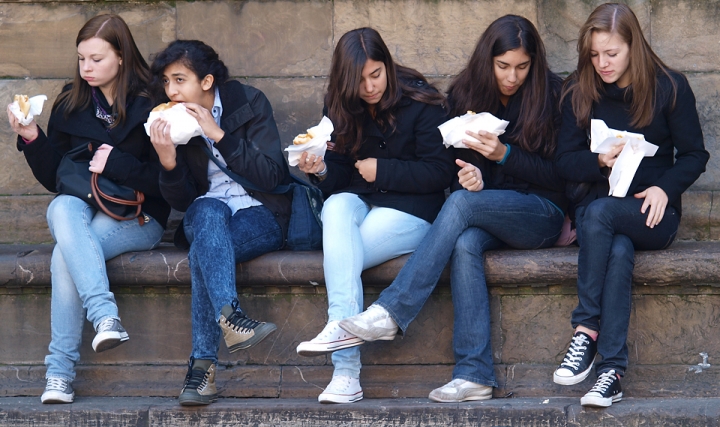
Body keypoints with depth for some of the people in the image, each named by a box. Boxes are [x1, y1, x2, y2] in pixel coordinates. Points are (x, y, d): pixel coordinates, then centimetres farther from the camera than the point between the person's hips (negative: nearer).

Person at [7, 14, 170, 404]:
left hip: (137, 218, -3)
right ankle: (105, 315, -48)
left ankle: (61, 369, -30)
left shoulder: (150, 106, -4)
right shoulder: (70, 105, 9)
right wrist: (32, 139, -6)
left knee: (66, 254, -31)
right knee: (63, 208, -34)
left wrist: (115, 163, -17)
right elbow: (53, 179, 10)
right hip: (80, 213, 4)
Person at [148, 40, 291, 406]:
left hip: (260, 215, -2)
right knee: (209, 210, -37)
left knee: (203, 252, -34)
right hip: (205, 218, 2)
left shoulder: (249, 103, -5)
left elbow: (271, 175, -14)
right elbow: (181, 202, 2)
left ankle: (203, 364, -41)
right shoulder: (172, 121, 2)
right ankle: (231, 316, -55)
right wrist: (167, 161, -19)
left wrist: (219, 135, -20)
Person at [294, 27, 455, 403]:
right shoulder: (340, 109, 8)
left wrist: (382, 171, -12)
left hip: (409, 212, -3)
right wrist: (321, 171, -15)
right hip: (358, 206, 3)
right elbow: (338, 181, 8)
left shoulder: (420, 102, -5)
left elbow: (440, 172, -8)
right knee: (336, 205, -35)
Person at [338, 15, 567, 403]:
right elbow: (455, 164, 8)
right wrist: (467, 177, -17)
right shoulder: (464, 96, 6)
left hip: (539, 214, -3)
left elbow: (556, 174, -5)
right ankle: (474, 375, -37)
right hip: (483, 218, 3)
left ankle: (392, 313, -35)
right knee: (464, 244, -34)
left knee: (461, 203, -32)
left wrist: (504, 154, -20)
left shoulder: (549, 96, -4)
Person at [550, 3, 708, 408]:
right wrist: (601, 160, -16)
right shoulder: (579, 91, 6)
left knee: (600, 212, -35)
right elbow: (567, 161, 5)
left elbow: (694, 155, 2)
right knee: (619, 250, -34)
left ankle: (586, 330, -31)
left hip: (653, 214, -2)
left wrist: (665, 187, -16)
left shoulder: (670, 87, -1)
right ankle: (613, 367, -40)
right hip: (596, 213, 2)